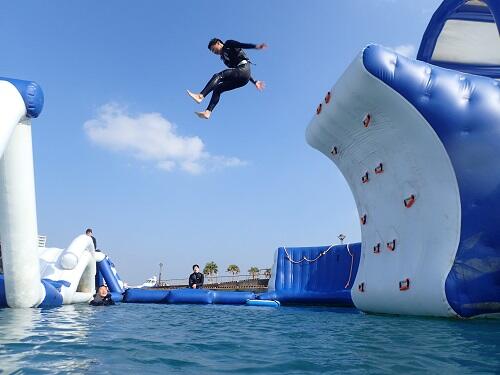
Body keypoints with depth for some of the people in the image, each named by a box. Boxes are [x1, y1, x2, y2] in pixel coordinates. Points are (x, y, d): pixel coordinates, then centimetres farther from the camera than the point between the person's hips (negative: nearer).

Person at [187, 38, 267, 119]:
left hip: (243, 68, -9)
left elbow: (242, 45, -7)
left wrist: (256, 46, -24)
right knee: (217, 89, 2)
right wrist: (254, 82, 27)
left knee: (217, 76, -23)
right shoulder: (224, 57, 31)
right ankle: (207, 112, -11)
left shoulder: (228, 45, 12)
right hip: (242, 79, 9)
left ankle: (200, 96, -37)